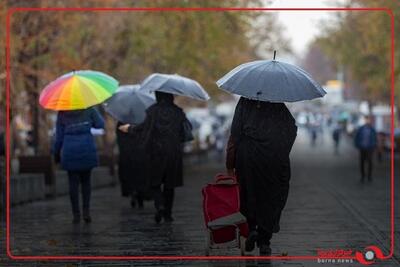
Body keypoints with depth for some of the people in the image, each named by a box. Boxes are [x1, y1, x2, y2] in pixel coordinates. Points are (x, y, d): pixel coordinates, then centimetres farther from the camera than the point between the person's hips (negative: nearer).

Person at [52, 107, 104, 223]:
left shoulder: (62, 114, 2)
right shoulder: (88, 109, -1)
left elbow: (59, 136, 4)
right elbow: (100, 124, -1)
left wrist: (56, 153, 14)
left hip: (70, 151, 0)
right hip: (87, 149, 0)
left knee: (73, 183, 5)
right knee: (85, 181, 13)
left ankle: (76, 214, 1)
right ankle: (86, 210, 1)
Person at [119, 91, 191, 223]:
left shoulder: (153, 110, -7)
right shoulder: (178, 111, 1)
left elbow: (143, 128, -6)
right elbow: (187, 129, 1)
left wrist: (129, 128, 11)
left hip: (156, 152, -2)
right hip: (173, 153, 2)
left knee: (155, 182, 8)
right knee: (169, 184, 11)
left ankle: (160, 205, -15)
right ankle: (167, 213, 10)